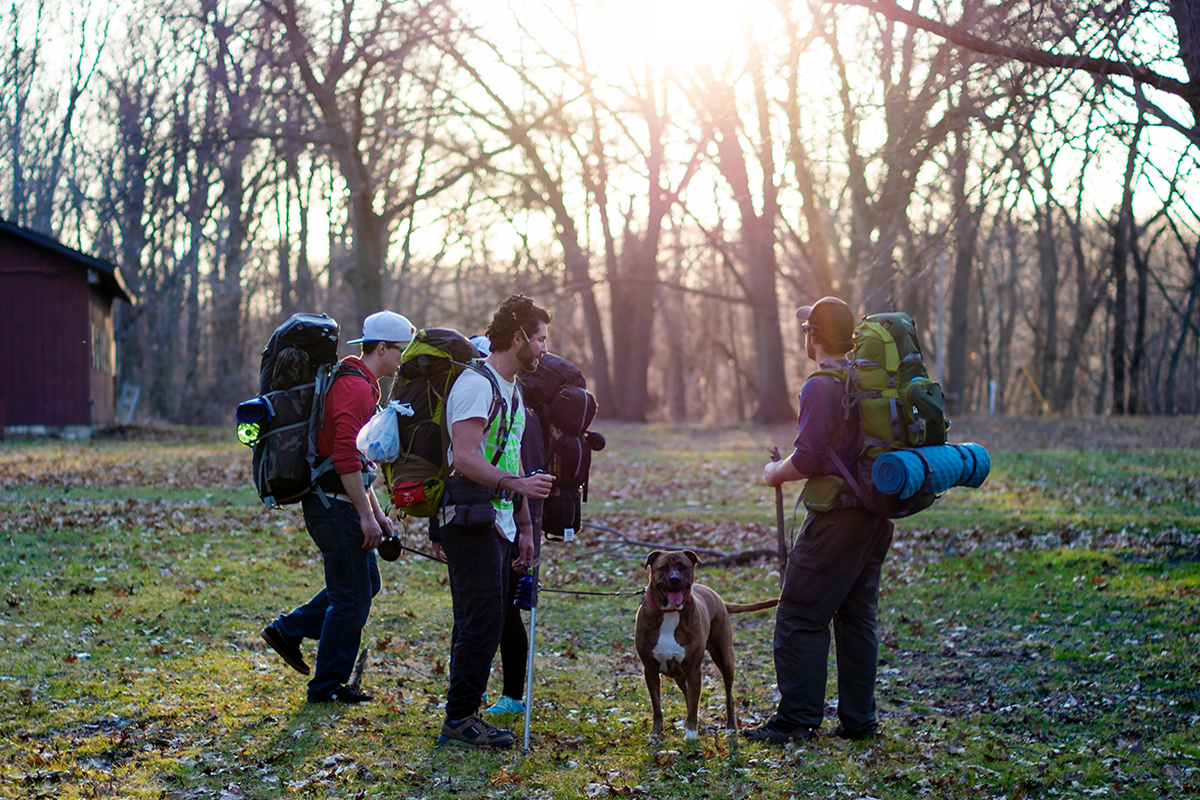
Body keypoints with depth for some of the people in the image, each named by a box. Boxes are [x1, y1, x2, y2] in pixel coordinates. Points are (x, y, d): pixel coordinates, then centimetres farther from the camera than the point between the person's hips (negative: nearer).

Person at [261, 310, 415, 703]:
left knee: (365, 582, 17)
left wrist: (377, 512, 22)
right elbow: (346, 458, -26)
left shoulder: (360, 385, 17)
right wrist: (366, 515, -22)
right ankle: (328, 686, 8)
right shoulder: (354, 387, -17)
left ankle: (288, 631, 21)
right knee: (352, 595, -2)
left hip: (336, 504, 10)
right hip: (335, 505, -10)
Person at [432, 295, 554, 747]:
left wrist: (524, 525, 21)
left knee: (482, 621, 11)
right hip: (471, 521, -10)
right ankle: (460, 719, -4)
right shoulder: (475, 384, -12)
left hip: (498, 522, 10)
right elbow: (465, 458, -22)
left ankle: (463, 715, 17)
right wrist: (517, 484, -31)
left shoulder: (511, 389, 20)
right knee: (481, 620, -10)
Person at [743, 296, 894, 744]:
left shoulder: (821, 387, -15)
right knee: (857, 618, 13)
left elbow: (809, 459, -20)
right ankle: (858, 720, 16)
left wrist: (776, 473, -3)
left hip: (837, 518, -8)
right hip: (876, 515, 8)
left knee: (800, 618, -2)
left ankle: (797, 719, 0)